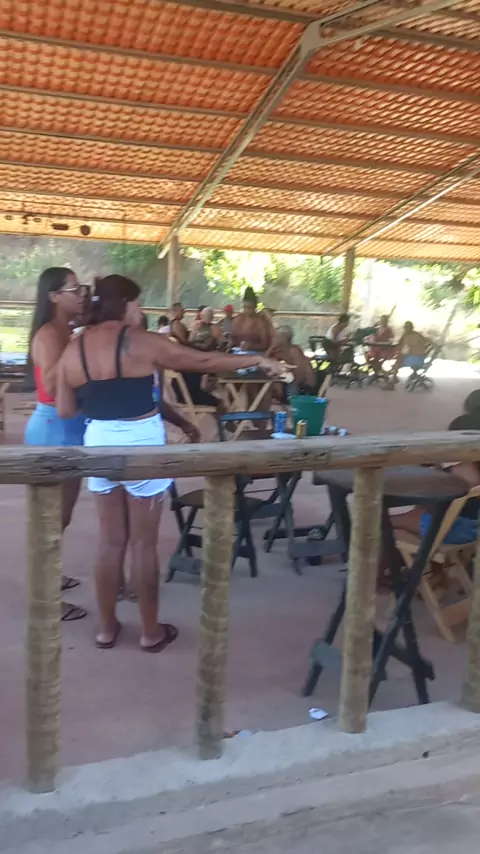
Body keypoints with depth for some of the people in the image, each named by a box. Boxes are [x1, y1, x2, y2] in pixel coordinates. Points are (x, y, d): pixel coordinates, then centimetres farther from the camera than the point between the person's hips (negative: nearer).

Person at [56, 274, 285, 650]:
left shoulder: (73, 349, 3)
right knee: (144, 543, 6)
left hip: (99, 443, 5)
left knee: (111, 540, 16)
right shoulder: (141, 342, -11)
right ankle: (151, 632, 19)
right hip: (140, 444, -5)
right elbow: (204, 362, -6)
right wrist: (258, 360, 4)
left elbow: (66, 410, 7)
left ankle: (107, 627, 26)